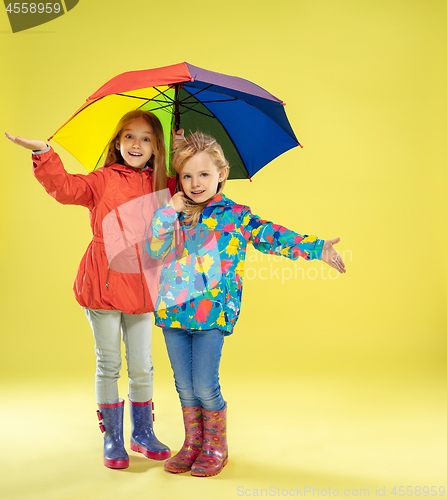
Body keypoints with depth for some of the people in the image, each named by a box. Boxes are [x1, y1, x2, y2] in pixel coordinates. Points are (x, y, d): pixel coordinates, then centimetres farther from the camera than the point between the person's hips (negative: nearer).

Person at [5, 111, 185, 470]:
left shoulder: (161, 186, 8)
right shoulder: (103, 180, 0)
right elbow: (65, 188, -13)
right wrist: (44, 154, -25)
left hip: (143, 287, 3)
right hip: (103, 285, -3)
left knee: (142, 367, 11)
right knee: (109, 365, 7)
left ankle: (143, 433, 30)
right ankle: (113, 439, 22)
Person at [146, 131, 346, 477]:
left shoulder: (235, 215, 0)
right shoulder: (175, 214, 9)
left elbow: (273, 236, 0)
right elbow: (153, 250, 2)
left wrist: (317, 249, -6)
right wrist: (169, 212, -7)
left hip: (213, 311, -4)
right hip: (173, 308, 4)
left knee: (205, 386, -3)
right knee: (184, 386, 12)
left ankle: (215, 446, 20)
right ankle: (192, 444, 30)